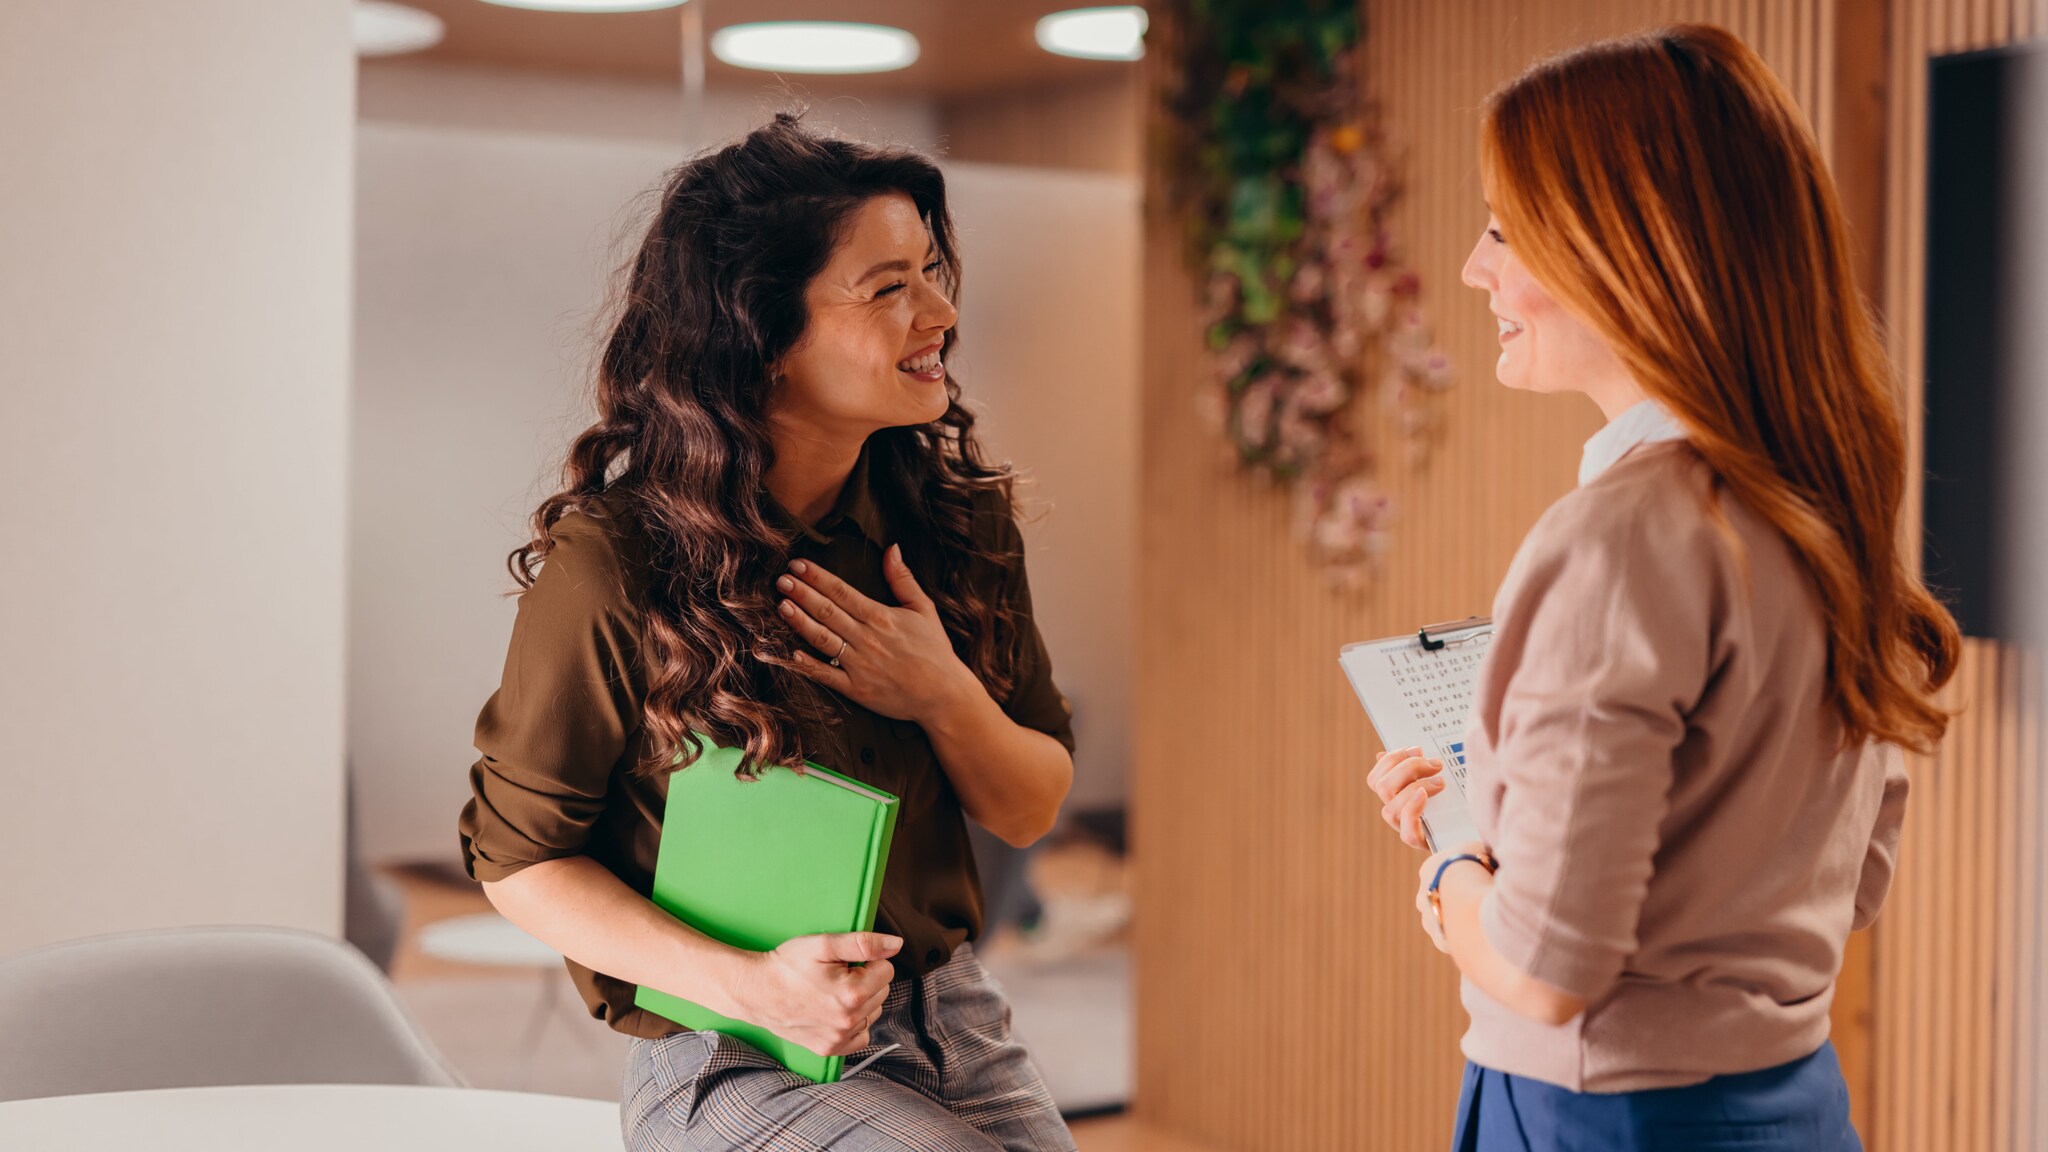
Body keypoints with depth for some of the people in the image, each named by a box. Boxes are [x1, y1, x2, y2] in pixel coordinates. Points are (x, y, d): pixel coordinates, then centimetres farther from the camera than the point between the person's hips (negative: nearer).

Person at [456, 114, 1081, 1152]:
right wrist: (744, 983, -20)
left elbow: (1030, 810, 8)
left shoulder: (952, 513, 1)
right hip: (731, 1066, -5)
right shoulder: (613, 562, -16)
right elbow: (519, 857, -8)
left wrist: (948, 697, -14)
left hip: (950, 1019, 5)